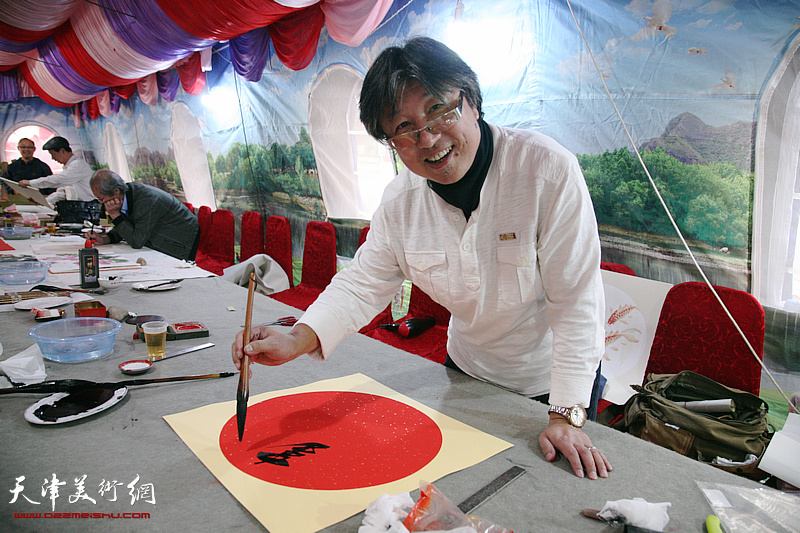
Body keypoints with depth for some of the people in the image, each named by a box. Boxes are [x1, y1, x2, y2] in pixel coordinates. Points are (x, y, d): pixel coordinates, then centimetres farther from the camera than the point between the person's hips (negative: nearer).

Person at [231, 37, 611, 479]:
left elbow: (575, 296, -26)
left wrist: (566, 415, -25)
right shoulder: (399, 201, -14)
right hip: (466, 368, 4)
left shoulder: (548, 169, -28)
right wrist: (297, 340, -27)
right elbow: (363, 284, -8)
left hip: (552, 377, -3)